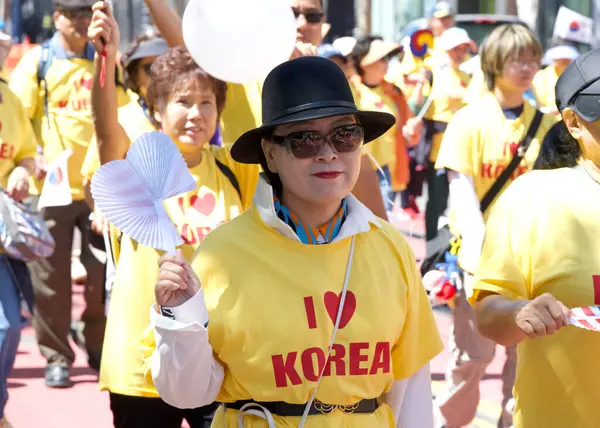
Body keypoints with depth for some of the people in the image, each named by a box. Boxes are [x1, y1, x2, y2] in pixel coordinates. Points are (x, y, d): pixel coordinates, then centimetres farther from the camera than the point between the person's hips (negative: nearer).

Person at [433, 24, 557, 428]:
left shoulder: (544, 121, 4)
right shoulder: (470, 120, -5)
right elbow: (462, 192, -11)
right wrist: (482, 250, -24)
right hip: (481, 256, -3)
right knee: (473, 354, 2)